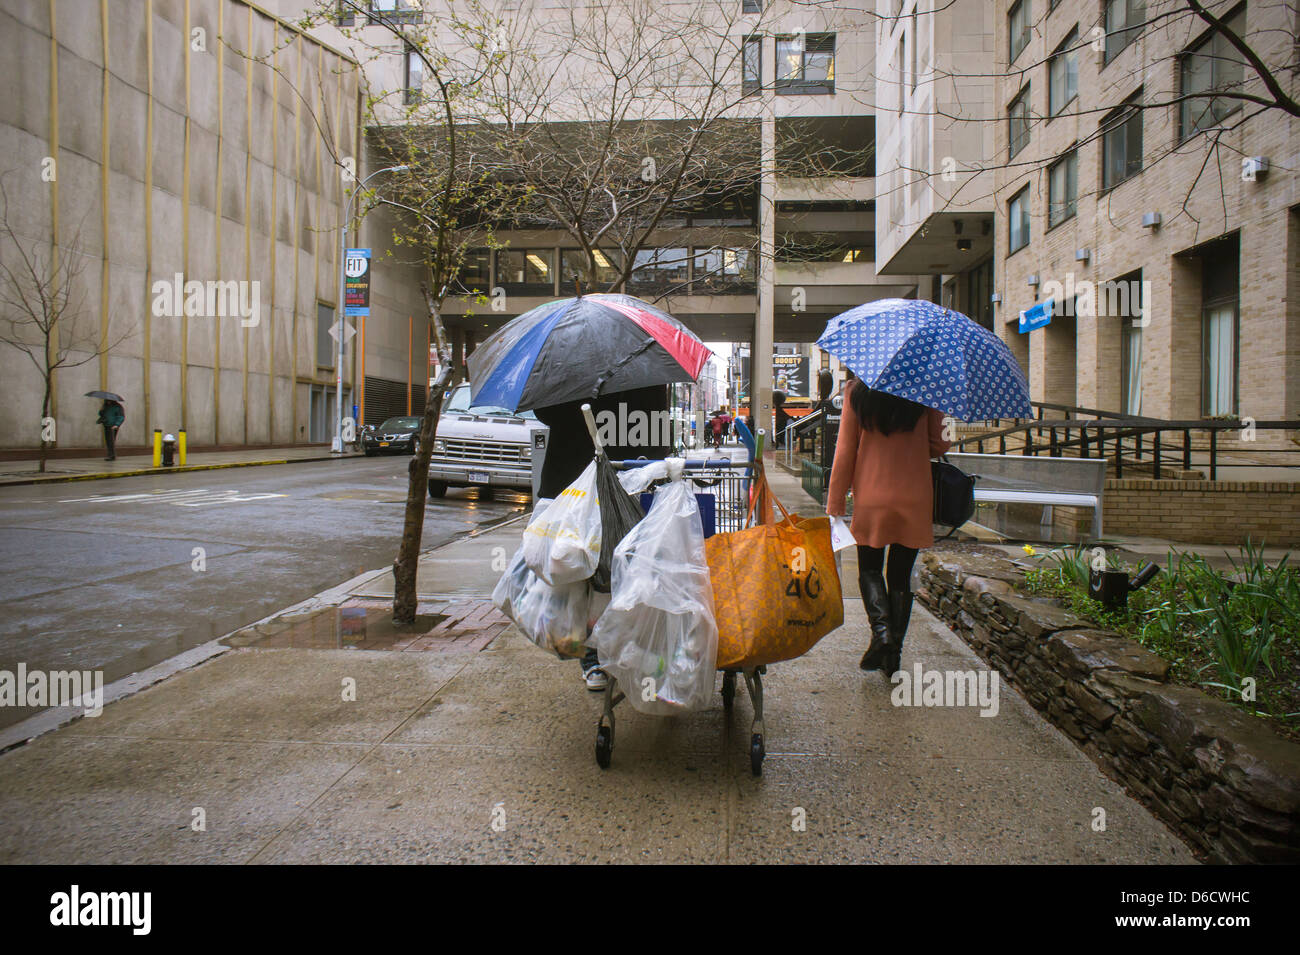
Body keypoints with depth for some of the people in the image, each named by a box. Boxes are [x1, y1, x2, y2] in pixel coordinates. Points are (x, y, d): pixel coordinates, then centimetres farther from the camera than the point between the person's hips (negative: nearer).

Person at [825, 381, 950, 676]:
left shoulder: (857, 390, -5)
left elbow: (845, 450, -4)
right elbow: (940, 444, 1)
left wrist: (834, 503, 1)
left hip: (871, 497, -1)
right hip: (915, 498, 1)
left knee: (869, 569, 15)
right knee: (900, 575, 12)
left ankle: (881, 629, -7)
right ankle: (894, 653, 14)